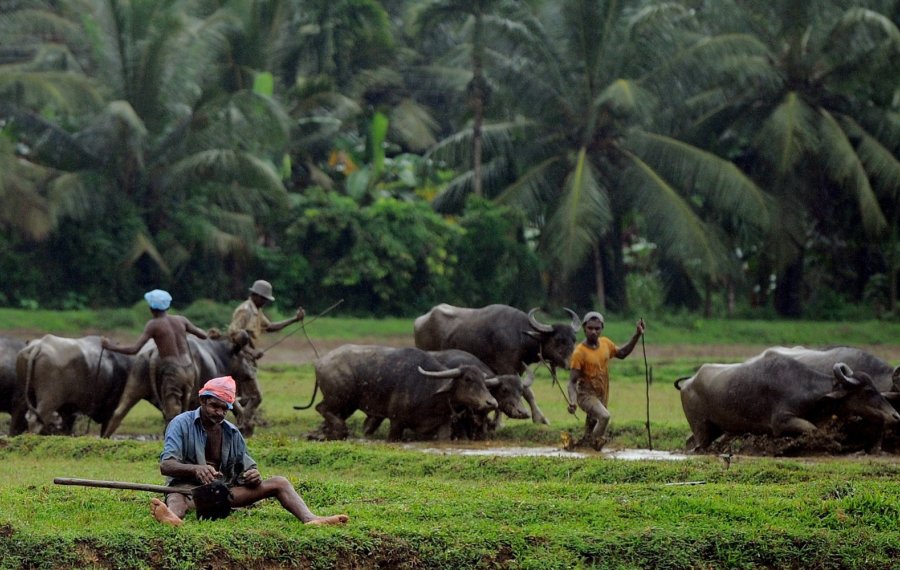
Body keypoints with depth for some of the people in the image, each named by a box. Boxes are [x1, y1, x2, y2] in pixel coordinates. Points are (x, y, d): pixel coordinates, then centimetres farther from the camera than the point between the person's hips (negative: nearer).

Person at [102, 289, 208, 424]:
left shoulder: (153, 325, -6)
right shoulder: (181, 320, 7)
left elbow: (134, 349, -13)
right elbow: (203, 335, 17)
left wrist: (111, 347, -1)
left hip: (172, 372, -5)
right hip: (189, 369, 5)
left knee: (172, 417, -1)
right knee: (181, 416, 16)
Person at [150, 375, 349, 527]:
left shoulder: (232, 433, 15)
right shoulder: (182, 424, -1)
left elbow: (247, 467, 15)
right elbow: (165, 465, -14)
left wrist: (253, 476, -13)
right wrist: (196, 469, -36)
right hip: (189, 488, -5)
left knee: (279, 483, -10)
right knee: (176, 497, -43)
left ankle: (310, 519, -38)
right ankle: (172, 517, -83)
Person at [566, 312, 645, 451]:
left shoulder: (605, 343, -2)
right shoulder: (579, 352, -20)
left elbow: (622, 353, 19)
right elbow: (572, 381, -19)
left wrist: (637, 335, 9)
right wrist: (572, 402, -35)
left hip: (602, 396, 7)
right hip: (586, 395, -7)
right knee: (604, 416, -30)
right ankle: (595, 445, -16)